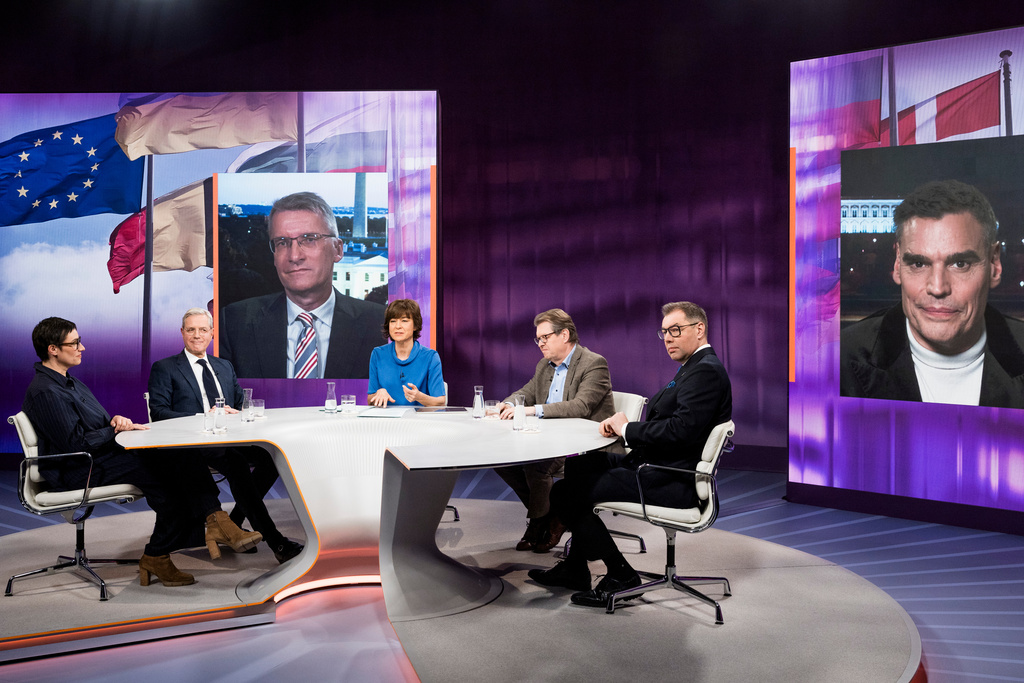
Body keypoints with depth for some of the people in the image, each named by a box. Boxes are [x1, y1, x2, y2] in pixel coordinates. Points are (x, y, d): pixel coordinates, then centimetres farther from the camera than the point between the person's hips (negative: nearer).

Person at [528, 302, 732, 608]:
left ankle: (620, 574, 3)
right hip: (659, 466, 11)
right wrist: (620, 425, -2)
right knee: (579, 466, 22)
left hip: (672, 480, -11)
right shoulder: (696, 367, 17)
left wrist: (627, 428, -14)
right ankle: (575, 569, 25)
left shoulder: (706, 370, -17)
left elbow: (682, 430, -28)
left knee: (565, 493, -12)